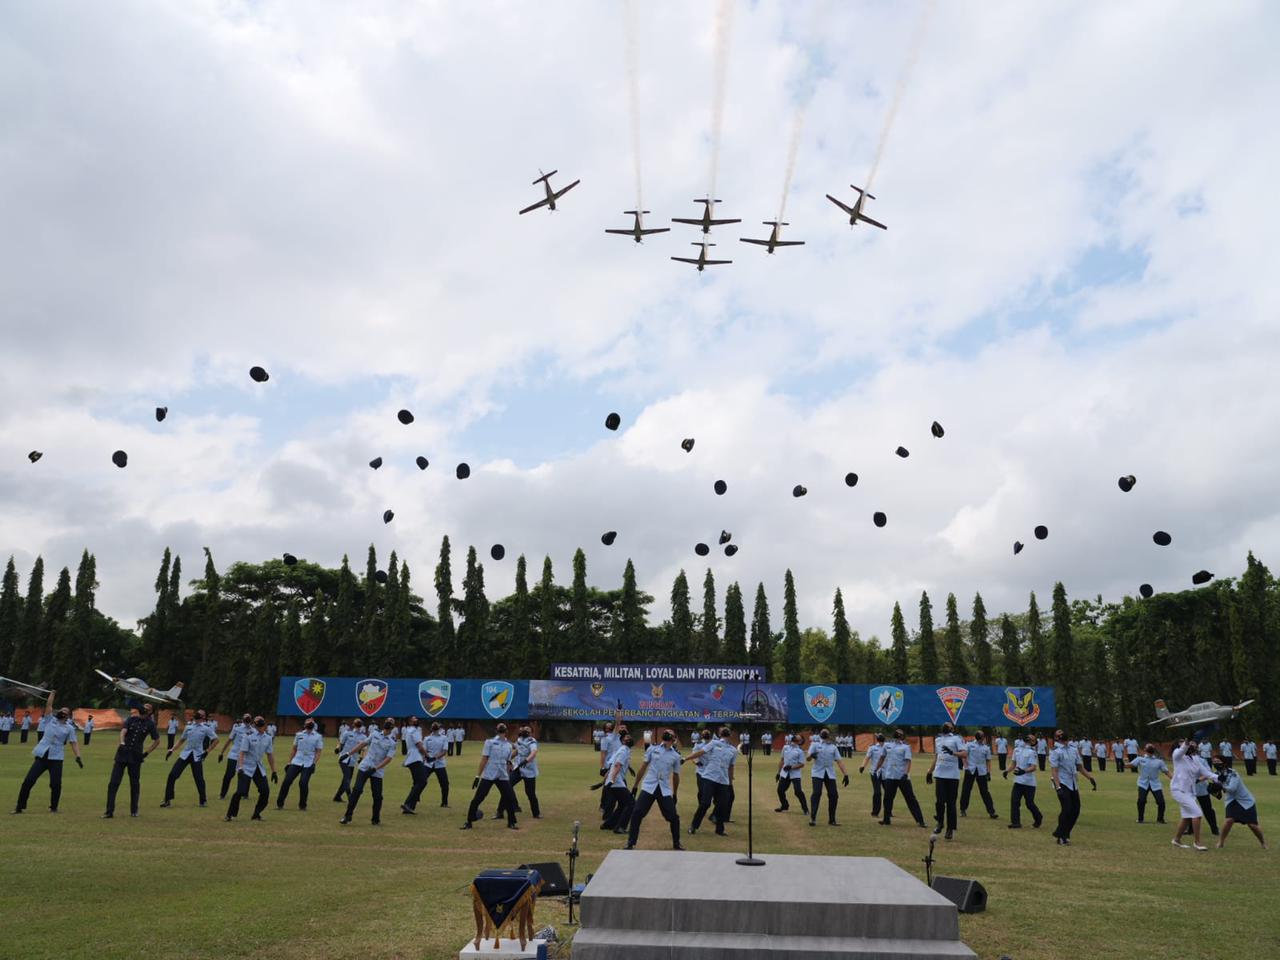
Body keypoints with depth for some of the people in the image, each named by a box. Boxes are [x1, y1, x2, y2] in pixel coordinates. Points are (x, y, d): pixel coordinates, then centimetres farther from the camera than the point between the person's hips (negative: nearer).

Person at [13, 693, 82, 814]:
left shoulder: (69, 728, 6)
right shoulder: (51, 719, 11)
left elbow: (74, 743, 0)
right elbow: (48, 705, 4)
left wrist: (78, 757, -11)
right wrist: (52, 693, -2)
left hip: (56, 758, -2)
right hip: (42, 756, 2)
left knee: (56, 784, -6)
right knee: (28, 781, -2)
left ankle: (53, 808, 11)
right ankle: (19, 807, 9)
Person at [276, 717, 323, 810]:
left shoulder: (318, 737, 4)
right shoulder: (299, 735, 11)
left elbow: (318, 752, 2)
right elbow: (294, 749, 16)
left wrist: (314, 762, -12)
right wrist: (289, 762, 11)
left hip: (308, 764, -3)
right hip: (296, 762, 3)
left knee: (303, 783, -12)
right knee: (287, 781, -6)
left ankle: (302, 805, 7)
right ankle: (279, 804, 7)